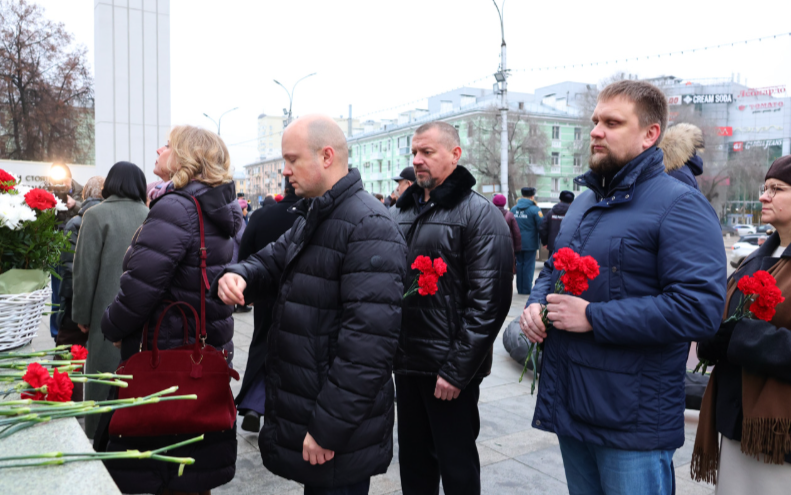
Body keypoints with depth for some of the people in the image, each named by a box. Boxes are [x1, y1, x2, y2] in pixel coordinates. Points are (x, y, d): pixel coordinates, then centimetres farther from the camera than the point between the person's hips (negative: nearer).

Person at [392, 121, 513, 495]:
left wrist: (457, 369, -18)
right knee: (413, 460, 18)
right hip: (407, 364, 6)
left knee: (457, 465, 9)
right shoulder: (405, 211, 12)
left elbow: (489, 300, -16)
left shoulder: (478, 214, -10)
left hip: (449, 369, -6)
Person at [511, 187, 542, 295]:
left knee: (519, 264, 13)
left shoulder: (514, 208, 4)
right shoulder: (534, 209, -13)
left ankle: (519, 288, 18)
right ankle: (526, 289, 5)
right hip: (530, 243, -5)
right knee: (529, 265, 3)